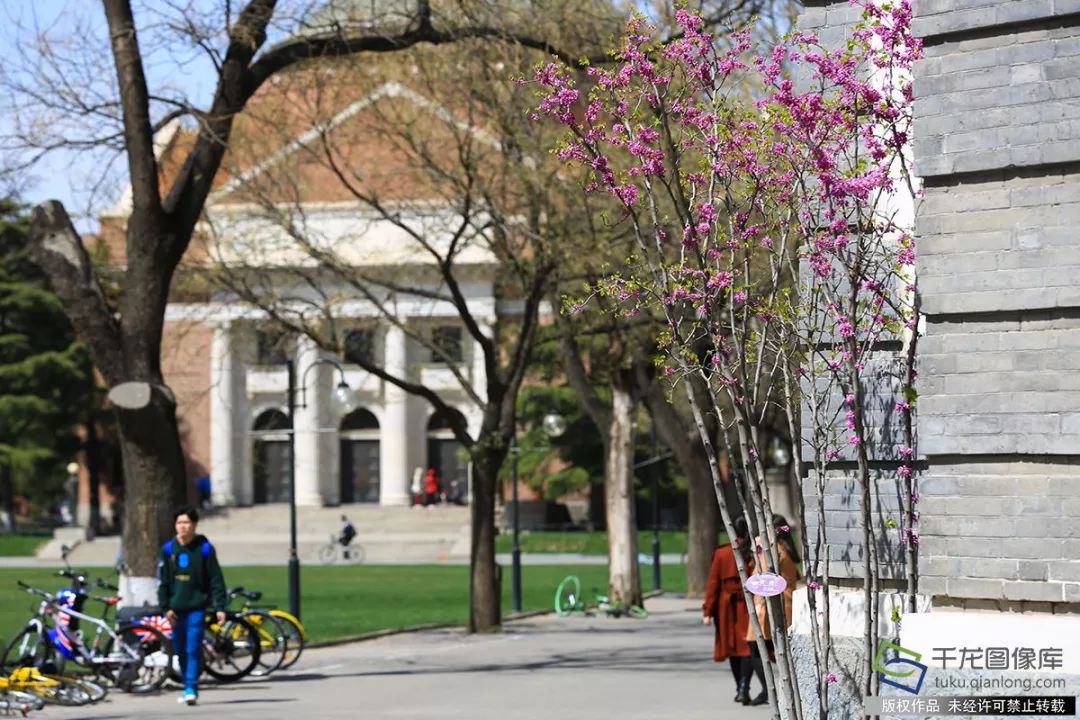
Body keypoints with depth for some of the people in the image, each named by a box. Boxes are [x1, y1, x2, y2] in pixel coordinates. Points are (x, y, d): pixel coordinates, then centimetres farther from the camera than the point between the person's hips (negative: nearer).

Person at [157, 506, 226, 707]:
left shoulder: (204, 548, -2)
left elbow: (216, 579, -2)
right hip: (176, 609, 4)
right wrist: (165, 607, -2)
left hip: (197, 607, -4)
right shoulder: (168, 549, 5)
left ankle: (191, 689, -13)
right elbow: (163, 581, 7)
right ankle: (189, 688, 21)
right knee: (181, 651, 9)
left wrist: (220, 607, -8)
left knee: (193, 649, -13)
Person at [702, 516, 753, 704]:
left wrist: (708, 611, 0)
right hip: (750, 606, -1)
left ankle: (739, 689, 20)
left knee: (732, 646, 13)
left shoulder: (721, 554, -3)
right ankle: (744, 687, -17)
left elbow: (713, 584, -3)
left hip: (727, 607, 1)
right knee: (748, 646, 0)